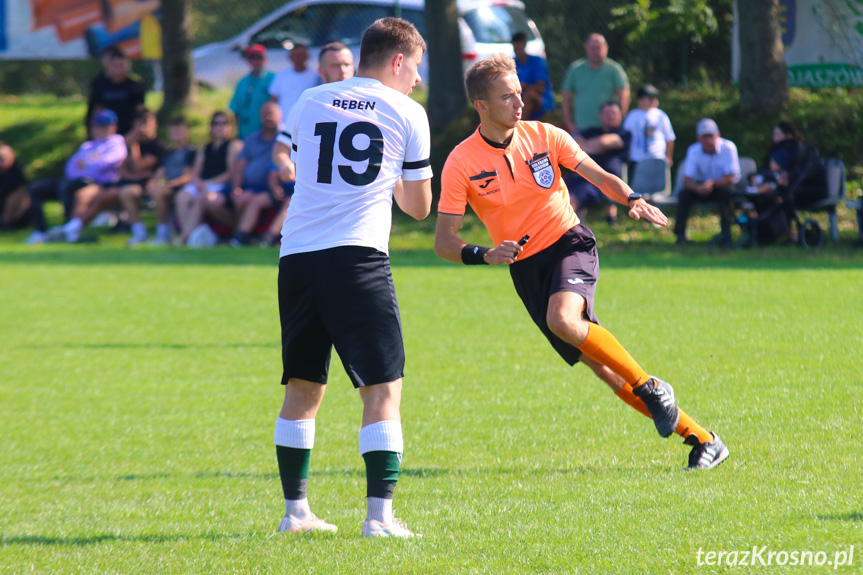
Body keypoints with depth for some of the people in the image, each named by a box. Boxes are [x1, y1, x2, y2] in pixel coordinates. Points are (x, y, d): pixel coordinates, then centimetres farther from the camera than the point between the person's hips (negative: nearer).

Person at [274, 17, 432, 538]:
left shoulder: (309, 102, 15)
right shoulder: (407, 113, 6)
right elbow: (419, 206, 12)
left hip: (297, 256, 4)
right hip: (358, 256, -4)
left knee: (303, 388, 15)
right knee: (384, 388, -3)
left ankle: (295, 509, 18)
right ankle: (380, 513, -13)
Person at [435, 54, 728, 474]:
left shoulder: (543, 136, -2)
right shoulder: (460, 164, -7)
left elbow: (600, 176, 2)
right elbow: (444, 242, -7)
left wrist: (633, 200, -18)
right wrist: (485, 255, -25)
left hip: (569, 242, -1)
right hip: (525, 266, 1)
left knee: (562, 318, -34)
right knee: (602, 366, -4)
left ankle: (651, 389, -16)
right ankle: (699, 439, 2)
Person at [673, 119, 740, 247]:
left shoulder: (728, 148, -18)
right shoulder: (694, 150, -11)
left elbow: (730, 178, -19)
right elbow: (687, 180, -16)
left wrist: (712, 183, -36)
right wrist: (698, 188, -39)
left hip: (722, 185, -2)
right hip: (703, 187, 2)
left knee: (726, 191, -36)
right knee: (685, 194, -26)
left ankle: (725, 234, -31)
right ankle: (680, 234, -20)